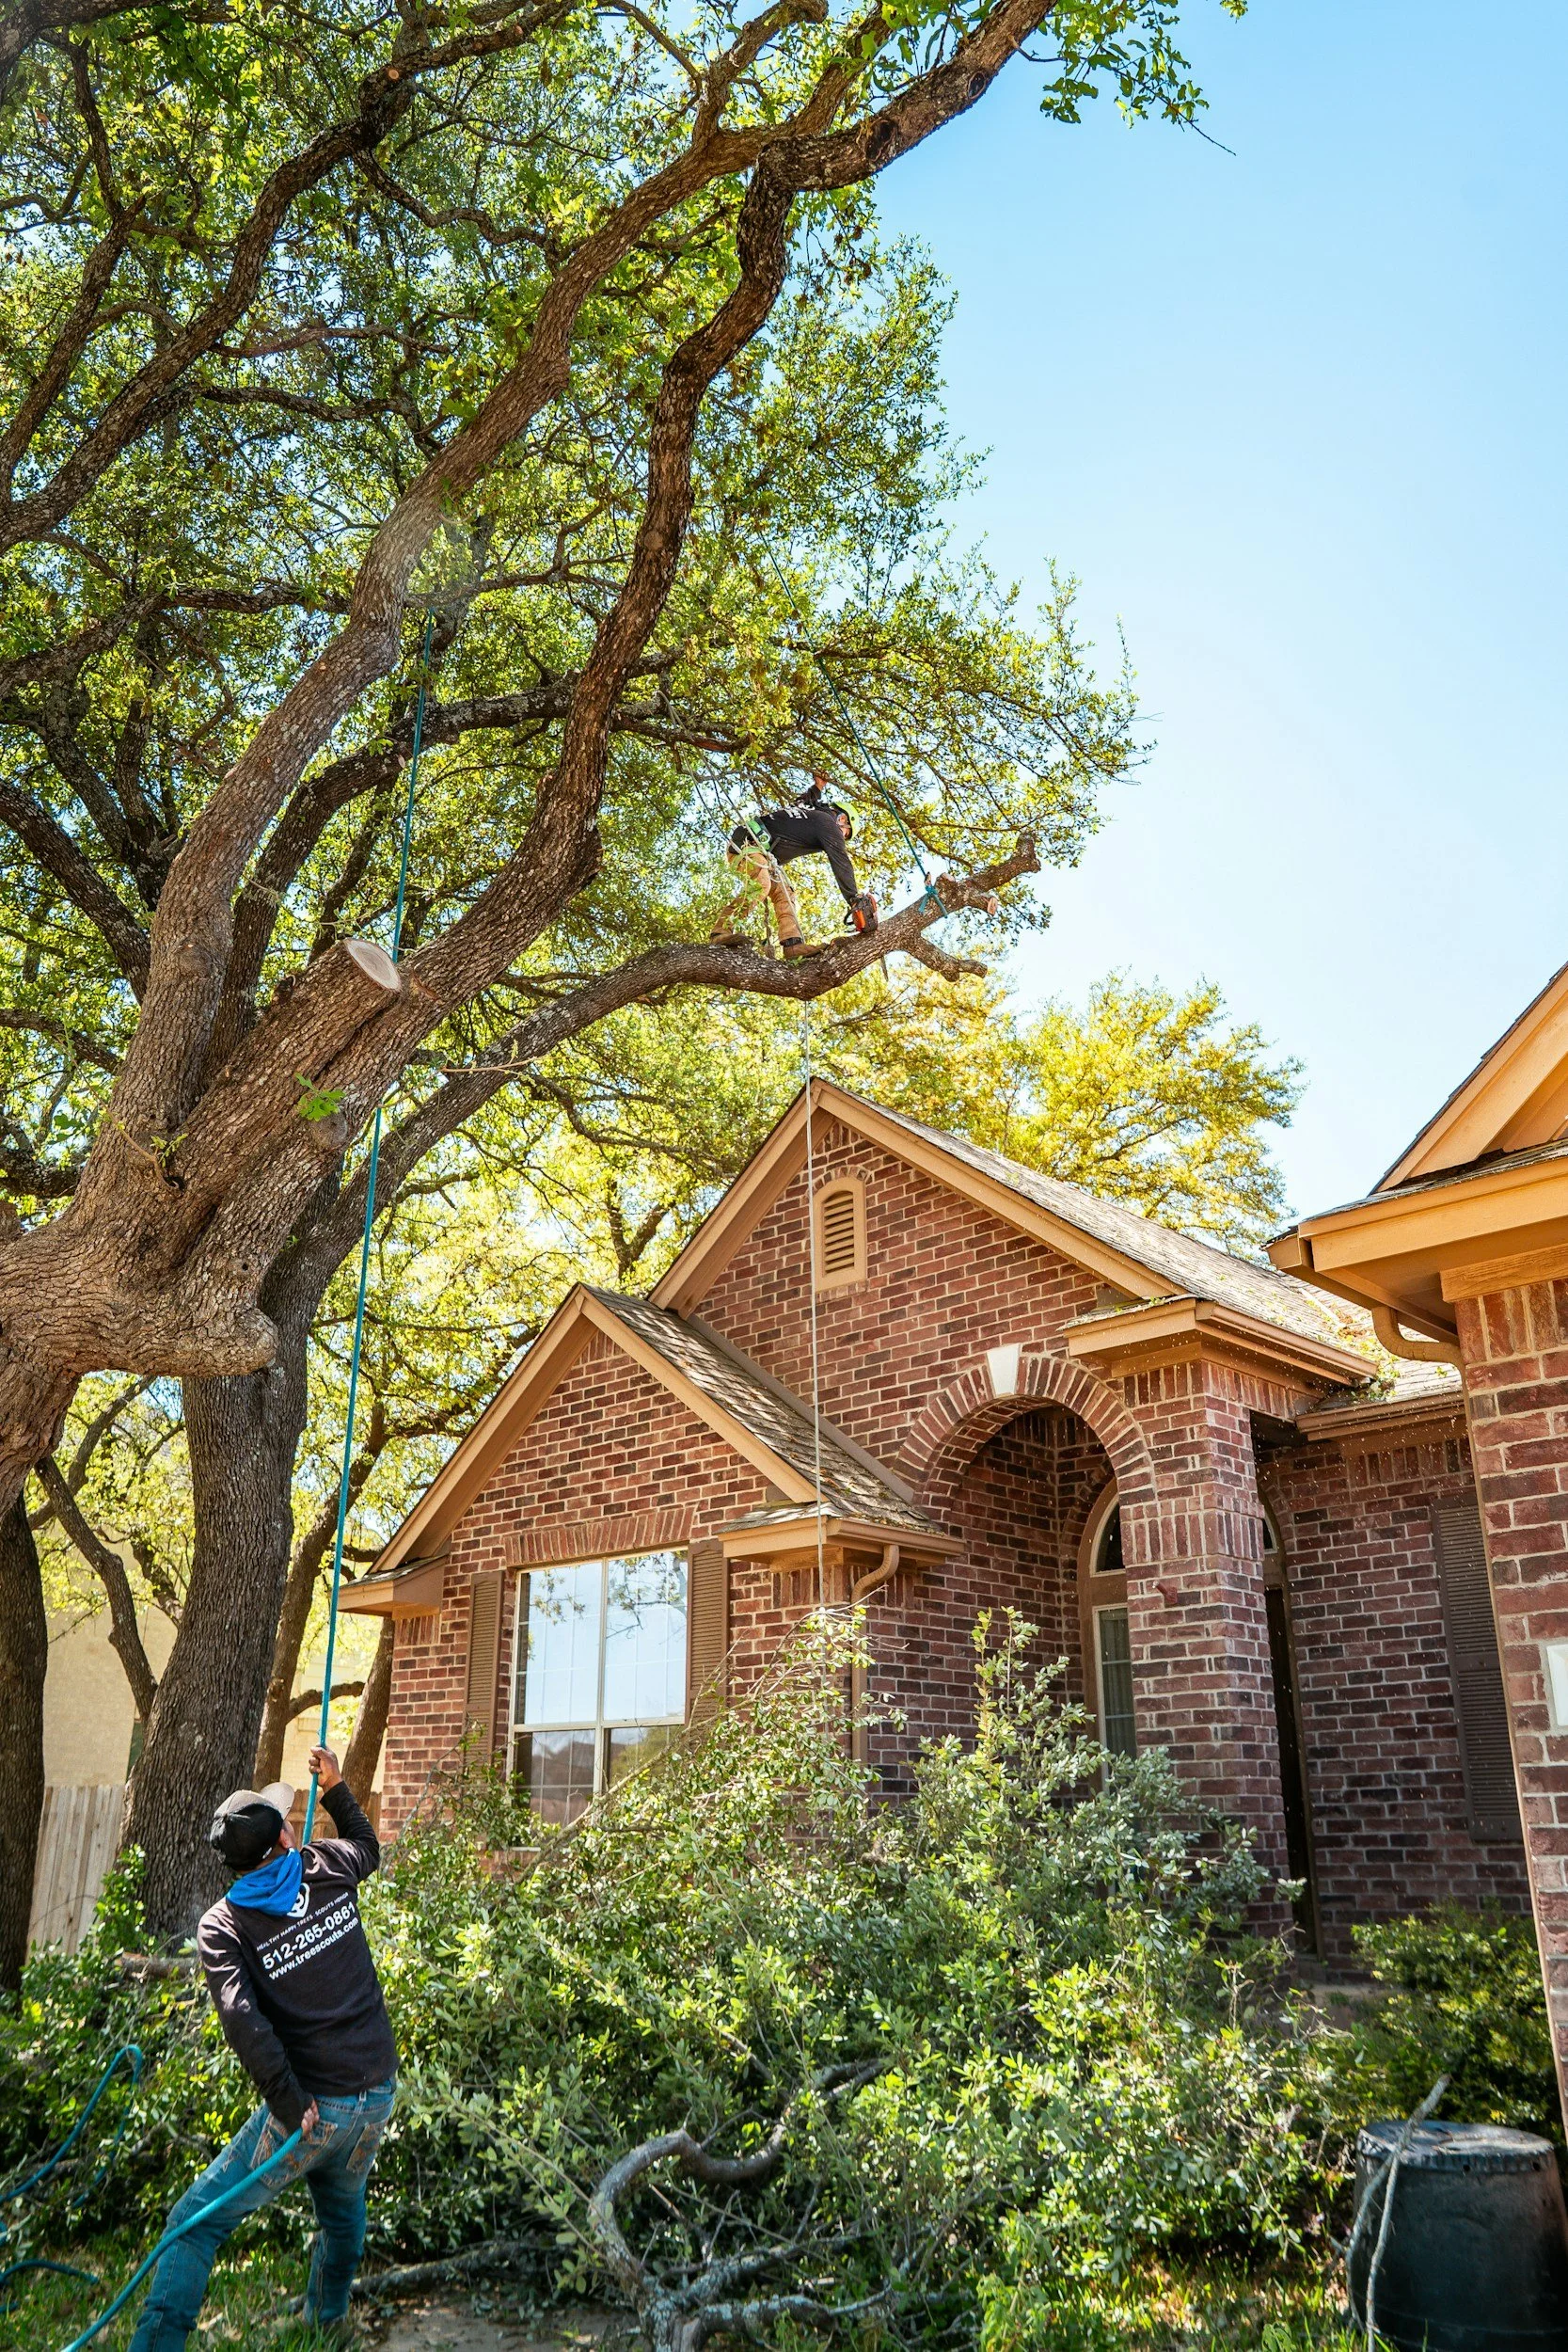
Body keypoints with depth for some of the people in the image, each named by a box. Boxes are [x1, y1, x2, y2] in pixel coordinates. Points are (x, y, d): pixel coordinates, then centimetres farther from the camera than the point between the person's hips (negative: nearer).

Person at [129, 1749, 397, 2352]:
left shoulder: (221, 1925, -8)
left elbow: (242, 2019, -20)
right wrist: (335, 1786, 32)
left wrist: (289, 2104, -15)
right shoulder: (328, 1868, 0)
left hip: (315, 2103, -5)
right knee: (343, 2206, 31)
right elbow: (368, 1846, 25)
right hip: (379, 2090, 5)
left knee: (196, 2223, 8)